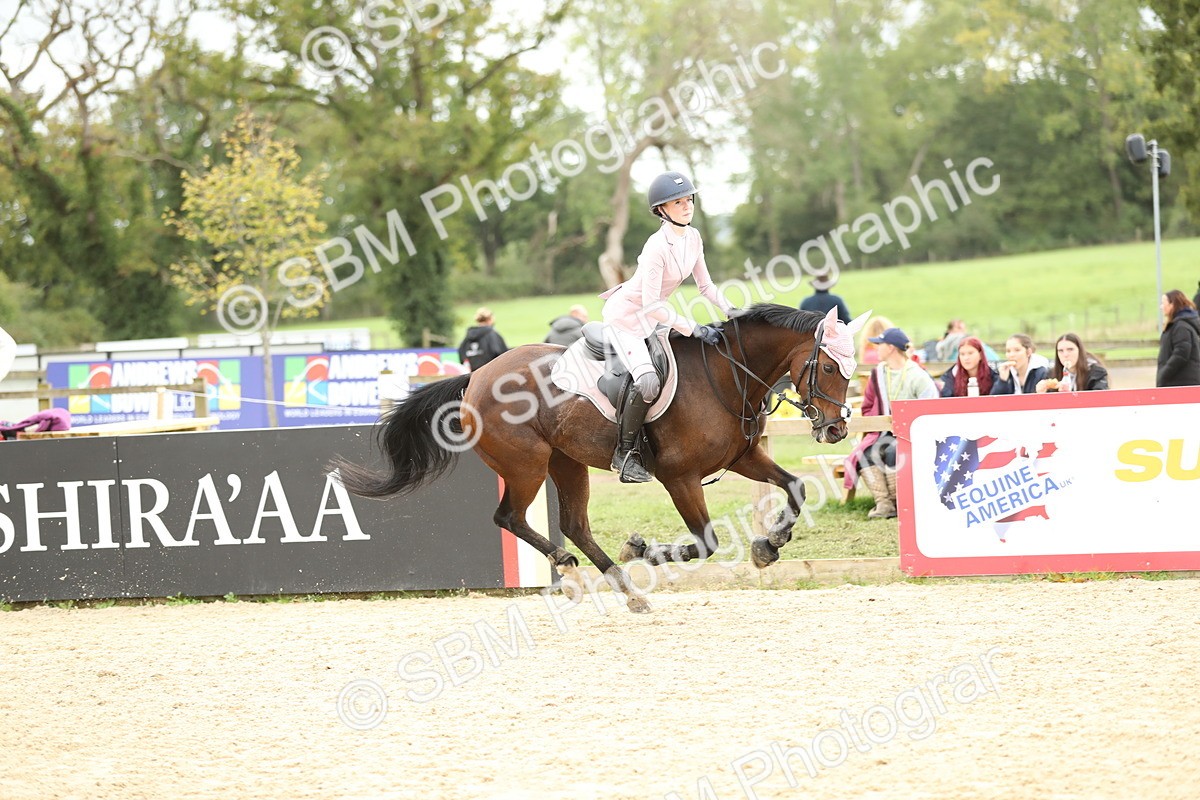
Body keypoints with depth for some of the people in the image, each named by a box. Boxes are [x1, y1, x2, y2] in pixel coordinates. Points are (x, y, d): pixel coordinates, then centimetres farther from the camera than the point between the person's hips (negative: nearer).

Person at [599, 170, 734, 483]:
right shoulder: (657, 246, -29)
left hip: (650, 317, 9)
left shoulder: (693, 237, -3)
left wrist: (730, 311, -5)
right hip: (624, 317, -9)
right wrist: (695, 330, -29)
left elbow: (705, 285, 9)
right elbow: (651, 305, -29)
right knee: (648, 381, -26)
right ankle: (625, 453, -12)